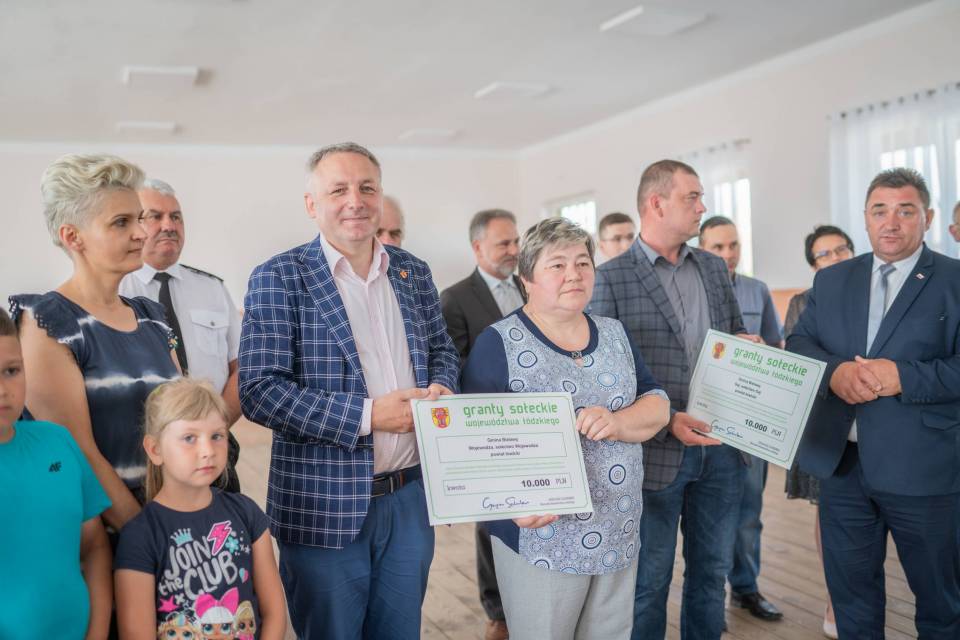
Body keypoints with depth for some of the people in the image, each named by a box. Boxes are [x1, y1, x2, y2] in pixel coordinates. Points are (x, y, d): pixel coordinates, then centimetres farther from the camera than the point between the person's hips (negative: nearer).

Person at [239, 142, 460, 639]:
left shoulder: (414, 273, 8)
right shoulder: (279, 278, -8)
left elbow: (441, 350, 19)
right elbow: (259, 390, -15)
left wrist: (440, 388, -5)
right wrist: (367, 414, -21)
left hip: (411, 498, 5)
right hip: (324, 506, -4)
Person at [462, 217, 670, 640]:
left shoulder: (614, 335, 9)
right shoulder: (499, 343, -8)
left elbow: (658, 406, 4)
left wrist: (617, 422, -18)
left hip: (619, 535, 5)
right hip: (541, 537, -5)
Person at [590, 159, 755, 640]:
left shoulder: (715, 268, 10)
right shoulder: (611, 277, -8)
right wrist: (667, 422, -18)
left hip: (721, 447, 5)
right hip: (657, 452, -5)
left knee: (711, 572, 18)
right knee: (650, 580, 8)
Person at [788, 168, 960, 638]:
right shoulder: (830, 281, 10)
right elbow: (797, 344, 4)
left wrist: (903, 376, -24)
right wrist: (835, 370, -16)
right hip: (840, 459, 4)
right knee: (850, 588, 18)